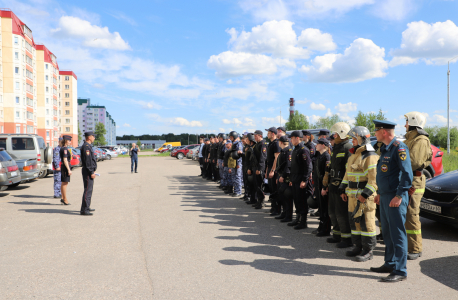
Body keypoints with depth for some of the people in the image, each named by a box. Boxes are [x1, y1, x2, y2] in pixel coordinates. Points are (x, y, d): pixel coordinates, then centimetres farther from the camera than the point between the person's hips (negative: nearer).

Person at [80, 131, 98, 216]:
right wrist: (91, 172, -20)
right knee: (88, 190, -9)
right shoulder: (86, 146, -15)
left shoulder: (88, 146, 17)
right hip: (88, 172, -11)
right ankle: (84, 210, -7)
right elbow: (87, 161, -21)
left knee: (89, 190, 16)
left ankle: (86, 207, 25)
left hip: (89, 171, 11)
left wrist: (92, 171, 22)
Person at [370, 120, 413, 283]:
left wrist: (399, 196, -22)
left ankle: (400, 271, 4)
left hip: (395, 198, -10)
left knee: (398, 234, -3)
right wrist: (379, 193, 21)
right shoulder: (385, 149, 15)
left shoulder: (399, 148, -14)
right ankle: (390, 264, 27)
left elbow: (407, 174, -20)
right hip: (385, 197, 10)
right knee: (388, 233, 16)